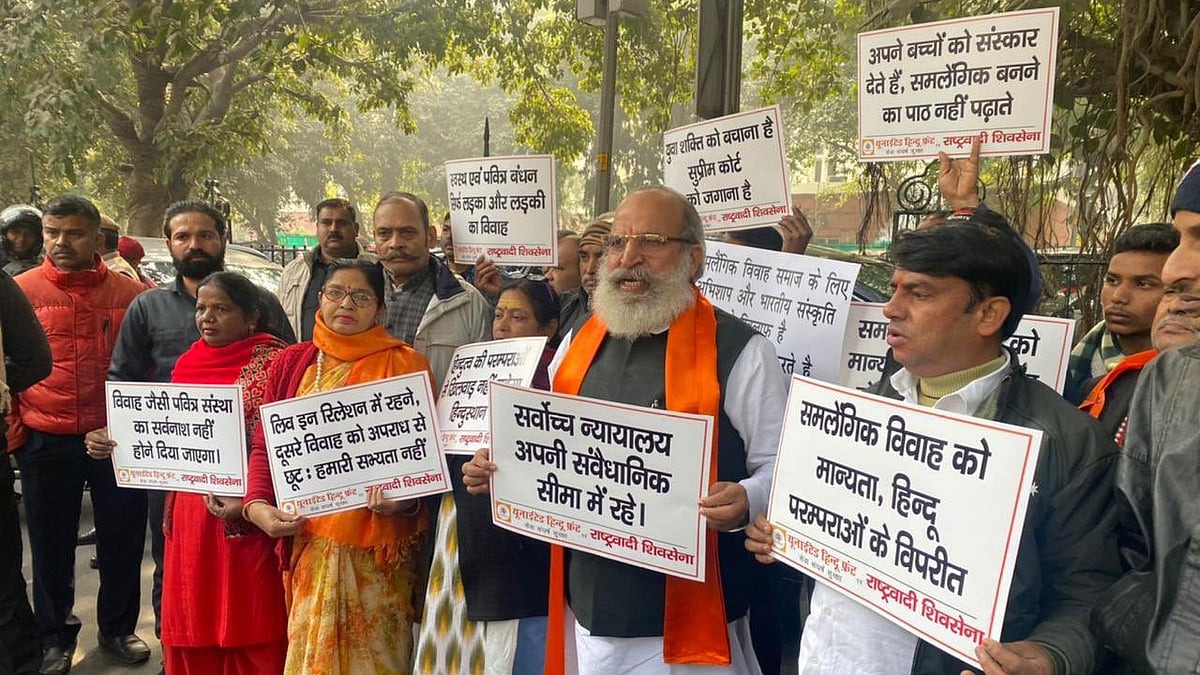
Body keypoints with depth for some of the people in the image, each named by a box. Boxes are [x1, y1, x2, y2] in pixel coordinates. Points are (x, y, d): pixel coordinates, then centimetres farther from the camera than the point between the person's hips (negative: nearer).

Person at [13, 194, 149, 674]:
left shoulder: (130, 293, 0)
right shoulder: (20, 291, -1)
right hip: (45, 442, 0)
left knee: (122, 538, 11)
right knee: (51, 544, 12)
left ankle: (118, 628, 30)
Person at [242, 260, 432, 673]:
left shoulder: (405, 365, -1)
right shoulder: (292, 363, 9)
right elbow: (266, 444, 8)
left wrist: (406, 498, -18)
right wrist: (257, 504, -6)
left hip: (379, 540, -3)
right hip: (310, 535, 3)